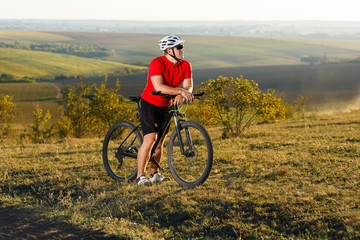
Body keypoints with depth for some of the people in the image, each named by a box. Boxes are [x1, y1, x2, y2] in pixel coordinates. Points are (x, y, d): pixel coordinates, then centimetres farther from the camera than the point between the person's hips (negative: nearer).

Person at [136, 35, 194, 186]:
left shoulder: (185, 65, -6)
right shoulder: (157, 63, -24)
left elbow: (188, 86, -14)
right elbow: (159, 87, -35)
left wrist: (181, 96, -35)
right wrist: (181, 91, -41)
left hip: (165, 106, 6)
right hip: (149, 104, -6)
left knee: (160, 141, 11)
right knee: (150, 139, -16)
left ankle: (154, 173, 25)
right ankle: (140, 177, -10)